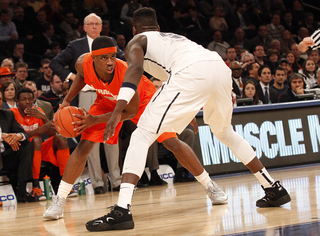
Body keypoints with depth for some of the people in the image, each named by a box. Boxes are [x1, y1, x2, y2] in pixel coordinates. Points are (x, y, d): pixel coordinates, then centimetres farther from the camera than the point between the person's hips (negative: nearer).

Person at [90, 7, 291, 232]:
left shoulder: (137, 41, 22)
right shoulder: (175, 37, 41)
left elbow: (135, 68, 0)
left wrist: (118, 111, -12)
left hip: (191, 72, -6)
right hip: (220, 66, 6)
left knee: (142, 135, -2)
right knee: (224, 132, 33)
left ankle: (122, 211, -19)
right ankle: (274, 189, 38)